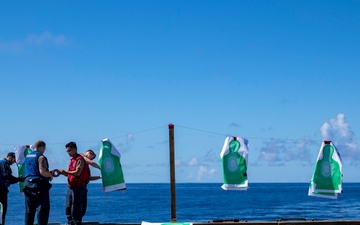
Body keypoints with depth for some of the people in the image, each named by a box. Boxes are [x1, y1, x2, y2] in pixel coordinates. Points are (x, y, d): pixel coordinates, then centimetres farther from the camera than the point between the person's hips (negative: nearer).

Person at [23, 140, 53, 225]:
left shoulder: (27, 156, 16)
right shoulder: (41, 157, -10)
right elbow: (42, 172, -20)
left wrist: (48, 172, 24)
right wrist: (50, 175, -1)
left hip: (28, 184, 8)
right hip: (39, 185, -8)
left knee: (29, 210, 12)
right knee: (43, 209, -4)